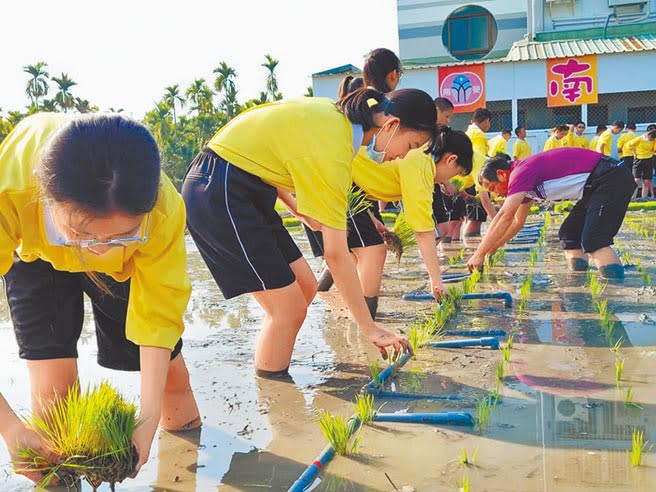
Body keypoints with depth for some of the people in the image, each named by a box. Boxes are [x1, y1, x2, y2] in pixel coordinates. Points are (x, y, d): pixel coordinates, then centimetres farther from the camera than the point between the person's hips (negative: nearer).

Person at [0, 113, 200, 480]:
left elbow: (158, 315, -30)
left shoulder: (164, 211, -40)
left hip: (127, 267, 1)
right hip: (37, 255, 0)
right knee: (53, 387, -13)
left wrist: (149, 418, -34)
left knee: (170, 375, 7)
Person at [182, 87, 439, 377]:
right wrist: (369, 329, -14)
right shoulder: (334, 147, -21)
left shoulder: (335, 115, 4)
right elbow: (336, 254, -20)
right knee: (289, 309, -8)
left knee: (305, 289, 8)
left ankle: (269, 380, 17)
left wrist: (298, 209, 9)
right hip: (219, 194, -9)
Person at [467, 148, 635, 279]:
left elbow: (505, 216, -20)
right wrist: (490, 249, 27)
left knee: (593, 242, -19)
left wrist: (479, 254, -18)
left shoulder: (521, 171, -14)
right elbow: (517, 220, 28)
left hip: (612, 179, -10)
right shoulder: (525, 181, 18)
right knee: (568, 235, 12)